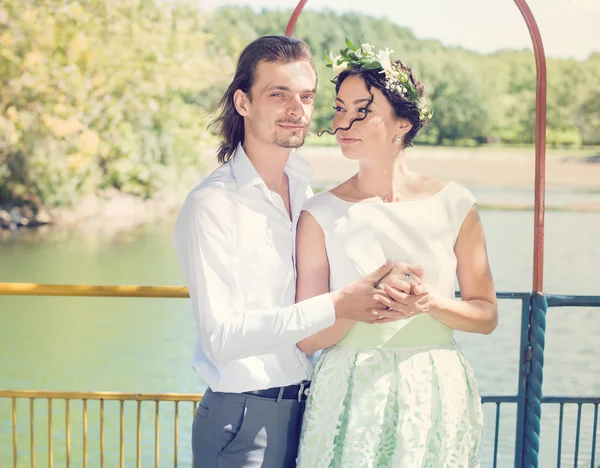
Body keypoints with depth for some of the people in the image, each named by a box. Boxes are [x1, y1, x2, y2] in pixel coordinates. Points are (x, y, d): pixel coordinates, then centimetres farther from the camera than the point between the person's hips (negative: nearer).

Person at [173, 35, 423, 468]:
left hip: (307, 411, 7)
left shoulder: (303, 189, 8)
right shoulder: (210, 205, -15)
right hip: (243, 420, -6)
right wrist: (336, 306, -25)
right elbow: (221, 336, -23)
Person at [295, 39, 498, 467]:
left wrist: (429, 303, -14)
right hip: (350, 398, 0)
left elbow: (486, 314, 5)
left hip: (434, 397, 1)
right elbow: (306, 338, -2)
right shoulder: (320, 215, -1)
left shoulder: (454, 205, -1)